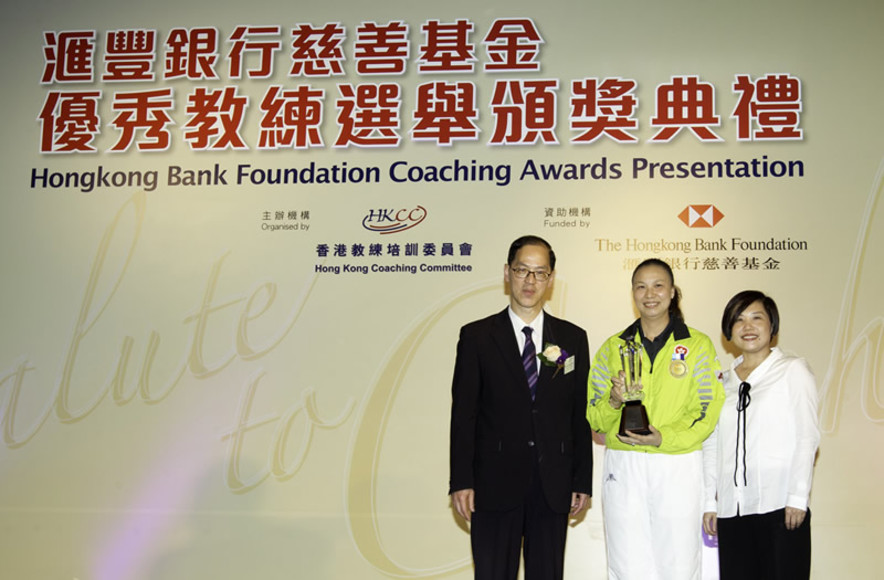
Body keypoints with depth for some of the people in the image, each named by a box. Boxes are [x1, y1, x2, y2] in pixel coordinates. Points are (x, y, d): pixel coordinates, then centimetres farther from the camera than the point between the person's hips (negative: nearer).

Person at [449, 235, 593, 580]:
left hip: (553, 487, 2)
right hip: (495, 486, -2)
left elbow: (581, 414, 8)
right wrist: (461, 481, -7)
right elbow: (463, 413, -1)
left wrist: (583, 481, 4)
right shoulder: (477, 337, 2)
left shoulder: (572, 338, 9)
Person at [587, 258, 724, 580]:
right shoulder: (613, 347, 11)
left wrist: (664, 438, -16)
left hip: (679, 467, -2)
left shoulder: (698, 345, 5)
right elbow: (593, 417, 9)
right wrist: (614, 402, -12)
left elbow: (708, 412, -1)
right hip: (623, 468, 2)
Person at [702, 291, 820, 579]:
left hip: (780, 505, -4)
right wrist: (709, 501, 9)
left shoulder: (792, 370, 4)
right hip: (732, 510, 4)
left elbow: (808, 436, -1)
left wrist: (798, 496, -9)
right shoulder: (723, 382, 16)